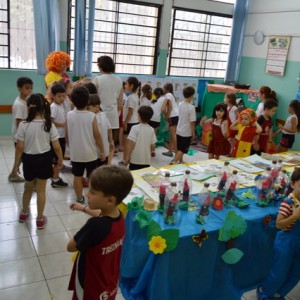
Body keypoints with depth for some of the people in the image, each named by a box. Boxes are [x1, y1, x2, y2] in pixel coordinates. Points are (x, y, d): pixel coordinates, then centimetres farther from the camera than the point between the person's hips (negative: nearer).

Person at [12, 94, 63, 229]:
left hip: (29, 159, 0)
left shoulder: (23, 125, -15)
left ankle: (24, 213, 44)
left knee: (28, 187, 24)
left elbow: (19, 148, -12)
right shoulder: (49, 125, -11)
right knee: (41, 190, 13)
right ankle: (40, 219, 24)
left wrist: (16, 163, 3)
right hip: (44, 159, 0)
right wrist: (60, 159, 9)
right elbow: (56, 147, -8)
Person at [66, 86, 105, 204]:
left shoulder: (69, 115, -7)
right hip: (90, 153, -2)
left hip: (75, 153, 2)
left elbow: (67, 135, 1)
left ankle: (80, 199, 25)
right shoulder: (91, 116, -14)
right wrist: (102, 151, 0)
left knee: (77, 176, 14)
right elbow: (97, 135, -11)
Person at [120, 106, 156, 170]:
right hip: (147, 161, 4)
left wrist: (126, 159, -6)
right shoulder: (151, 130, 1)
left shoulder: (135, 128, -11)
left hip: (135, 161, -4)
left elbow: (130, 145, -14)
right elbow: (153, 148, 4)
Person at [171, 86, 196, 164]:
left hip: (179, 130, 7)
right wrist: (193, 133, -7)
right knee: (182, 150, 2)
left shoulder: (180, 104, -1)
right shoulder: (191, 107, -21)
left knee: (179, 148, 20)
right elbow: (192, 122, -19)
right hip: (187, 132, -7)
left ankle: (180, 161, 34)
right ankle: (174, 162, -2)